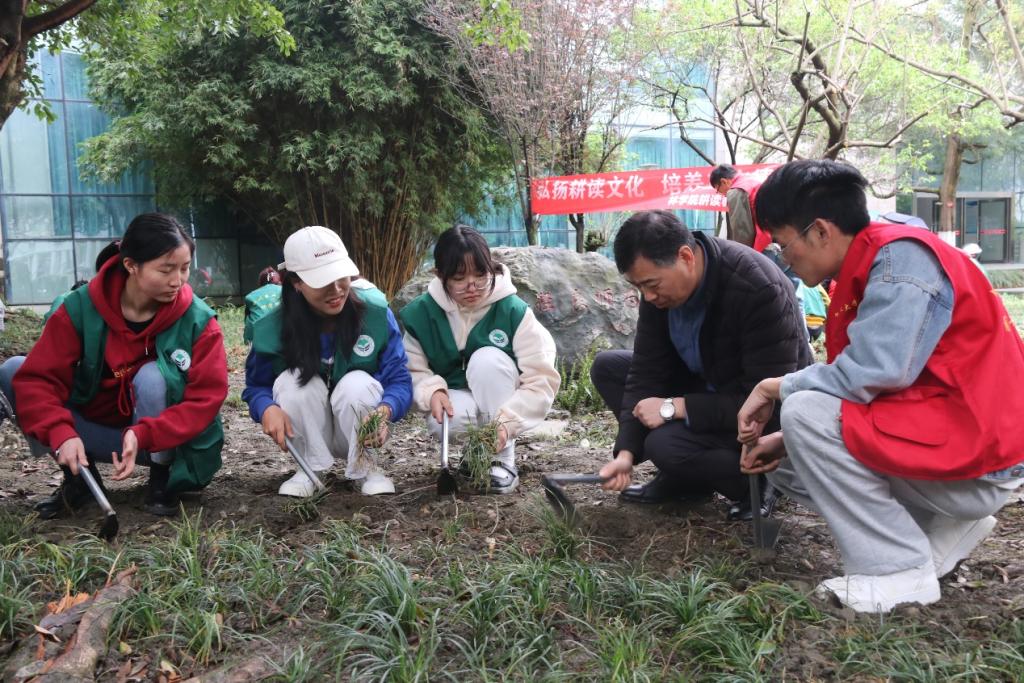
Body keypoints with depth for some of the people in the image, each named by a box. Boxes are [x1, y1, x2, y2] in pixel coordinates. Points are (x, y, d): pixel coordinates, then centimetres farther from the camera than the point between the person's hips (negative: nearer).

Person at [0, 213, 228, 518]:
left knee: (152, 376, -32)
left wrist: (143, 436, -36)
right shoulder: (81, 307, -15)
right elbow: (36, 378, -19)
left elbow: (206, 398, -23)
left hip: (162, 441, -2)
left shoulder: (197, 320, -19)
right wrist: (61, 434, -36)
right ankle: (79, 477, -2)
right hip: (92, 431, 3)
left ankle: (161, 477, -9)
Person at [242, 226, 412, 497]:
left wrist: (384, 411, -41)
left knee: (357, 383, -30)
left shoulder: (377, 316, -19)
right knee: (291, 380, -27)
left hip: (360, 431, 0)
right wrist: (268, 409, -31)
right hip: (306, 434, 1)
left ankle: (364, 467, -6)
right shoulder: (272, 328, -17)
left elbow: (399, 380, -18)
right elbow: (256, 385, -6)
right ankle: (313, 468, -8)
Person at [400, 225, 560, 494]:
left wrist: (506, 422, -37)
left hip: (504, 408, -1)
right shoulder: (421, 312, -12)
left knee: (487, 359, -31)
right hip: (456, 400, 1)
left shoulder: (513, 310, -21)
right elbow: (413, 370, -4)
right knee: (442, 422, -34)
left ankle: (502, 459, -18)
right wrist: (433, 391, -28)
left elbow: (542, 379, -23)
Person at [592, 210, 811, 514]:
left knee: (667, 445, -31)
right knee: (608, 367, -1)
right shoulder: (659, 282, -10)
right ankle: (680, 477, 0)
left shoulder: (758, 289, -31)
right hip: (706, 387, 8)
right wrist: (626, 452, -16)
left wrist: (674, 407, -29)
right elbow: (647, 370, -7)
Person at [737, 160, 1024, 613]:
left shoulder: (902, 254, -17)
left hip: (976, 458, -10)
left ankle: (900, 570, -12)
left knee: (805, 411, -22)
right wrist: (788, 438, 4)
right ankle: (942, 527, 11)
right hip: (931, 436, 10)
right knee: (787, 460, 10)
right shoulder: (865, 272, 11)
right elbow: (862, 381, 13)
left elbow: (875, 372, -28)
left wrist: (776, 387, -14)